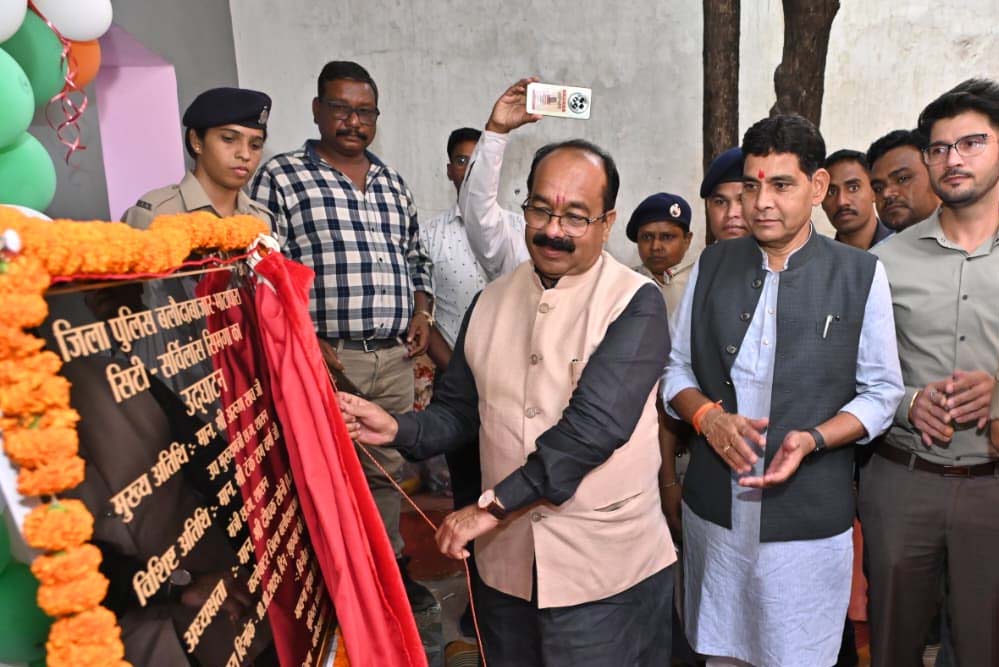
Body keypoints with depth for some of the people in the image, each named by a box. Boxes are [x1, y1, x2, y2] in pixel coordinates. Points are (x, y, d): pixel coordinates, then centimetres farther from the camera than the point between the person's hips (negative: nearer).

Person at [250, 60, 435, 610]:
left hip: (396, 358, 5)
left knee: (388, 470, 16)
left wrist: (421, 311, 7)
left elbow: (416, 256, 23)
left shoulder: (392, 182, 16)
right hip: (325, 357, -5)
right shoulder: (280, 177, -1)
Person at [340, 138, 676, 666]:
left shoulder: (636, 305, -12)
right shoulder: (491, 302, 4)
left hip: (607, 570, -4)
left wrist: (492, 505, -23)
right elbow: (457, 411, 8)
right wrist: (397, 429, -11)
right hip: (506, 562, 5)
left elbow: (595, 425, -23)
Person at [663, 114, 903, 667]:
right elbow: (676, 367, 7)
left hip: (808, 518, -2)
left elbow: (881, 391, -2)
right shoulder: (712, 264, 3)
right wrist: (707, 415, -14)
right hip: (714, 510, 2)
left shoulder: (860, 274, -4)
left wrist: (812, 439, -19)